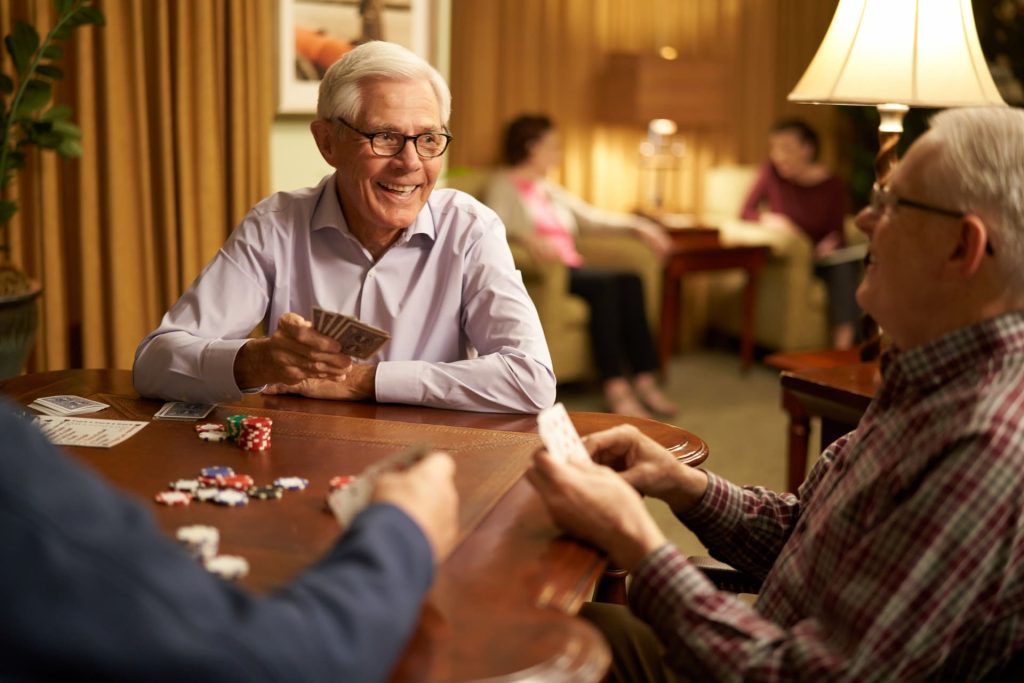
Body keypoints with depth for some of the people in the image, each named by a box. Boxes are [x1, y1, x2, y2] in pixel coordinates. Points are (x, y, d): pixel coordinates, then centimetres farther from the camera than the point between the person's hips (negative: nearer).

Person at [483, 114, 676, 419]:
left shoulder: (549, 189, 27)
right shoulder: (503, 185, 3)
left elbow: (591, 216, 30)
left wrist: (637, 225, 19)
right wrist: (527, 236, -35)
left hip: (570, 270, 7)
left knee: (630, 281, -20)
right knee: (604, 284, -31)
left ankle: (644, 380, -25)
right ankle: (615, 388, -34)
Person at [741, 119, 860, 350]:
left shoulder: (833, 186, -4)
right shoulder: (771, 171, -2)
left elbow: (837, 231, 2)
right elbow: (746, 212, 1)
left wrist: (831, 242, -21)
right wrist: (768, 219, -19)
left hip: (822, 255, 0)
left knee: (846, 266, -31)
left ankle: (844, 346, -32)